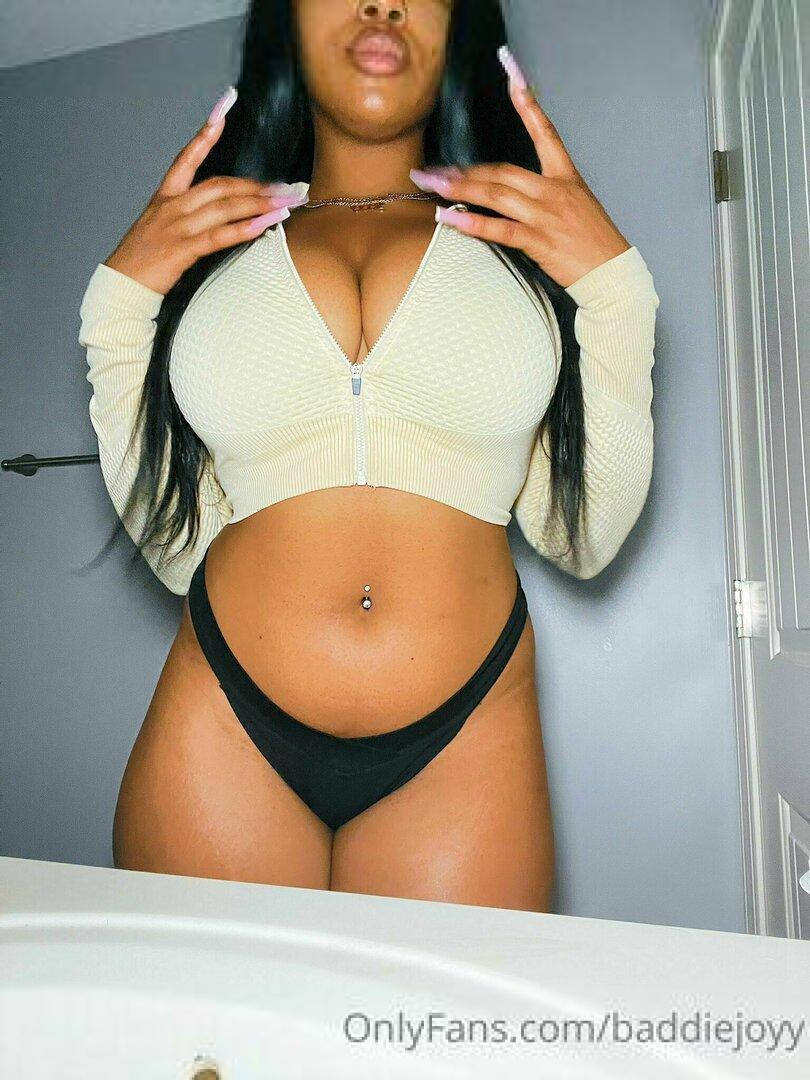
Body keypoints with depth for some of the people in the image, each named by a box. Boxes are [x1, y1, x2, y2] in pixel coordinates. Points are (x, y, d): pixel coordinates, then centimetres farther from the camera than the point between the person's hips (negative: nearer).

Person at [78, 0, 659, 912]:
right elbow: (175, 547, 3)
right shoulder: (212, 250, 8)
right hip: (227, 734, 1)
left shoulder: (530, 241, 7)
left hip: (463, 748, 0)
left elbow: (583, 539, 1)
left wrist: (611, 285, -4)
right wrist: (121, 301, 0)